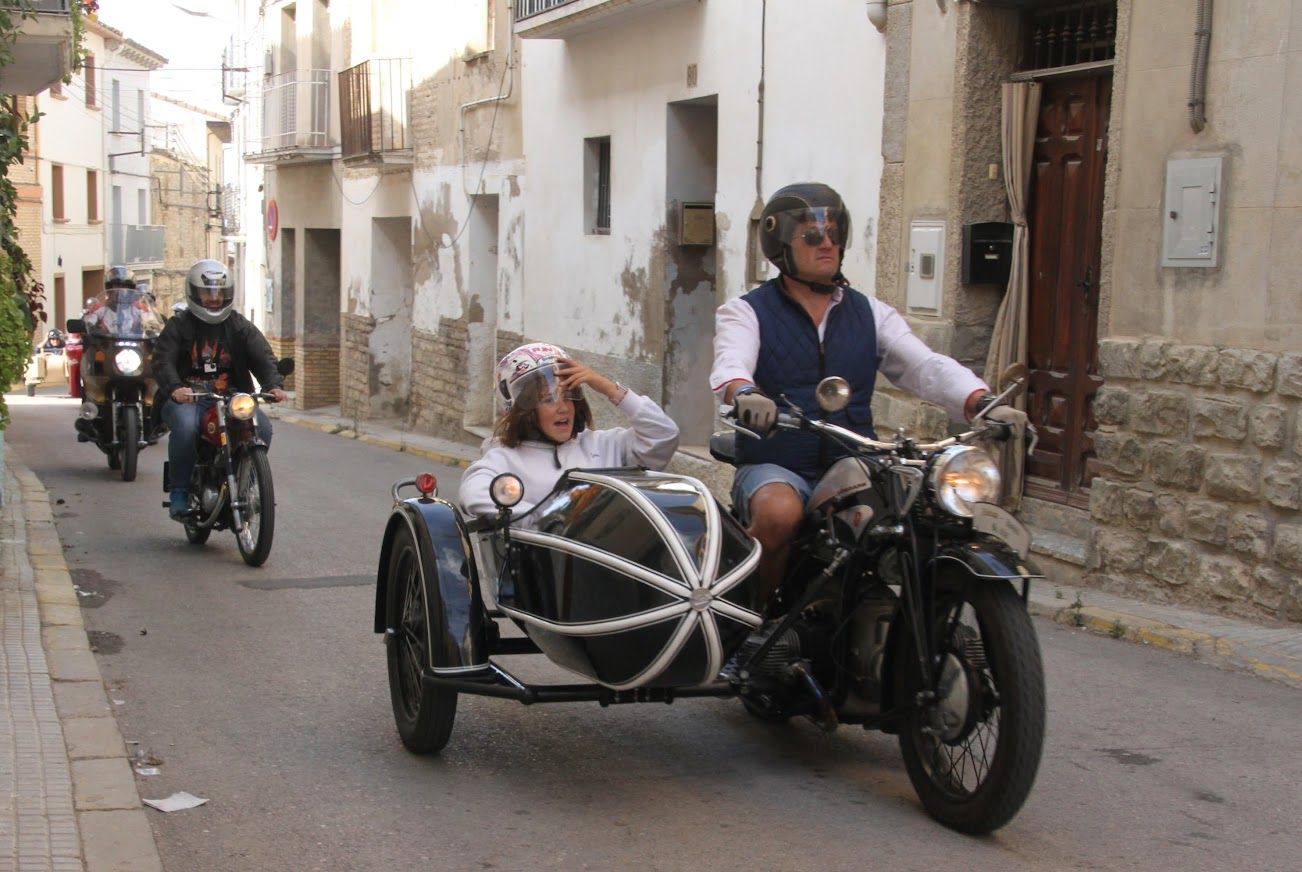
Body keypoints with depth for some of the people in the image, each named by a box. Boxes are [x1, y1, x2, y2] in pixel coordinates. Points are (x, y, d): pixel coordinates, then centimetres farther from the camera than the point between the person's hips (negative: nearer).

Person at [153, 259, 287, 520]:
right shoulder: (178, 326, 6)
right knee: (185, 427, -35)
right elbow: (162, 361, -8)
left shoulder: (240, 326, 13)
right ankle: (179, 492, -19)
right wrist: (174, 388, -30)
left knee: (261, 426, -24)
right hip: (188, 399, -2)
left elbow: (262, 356, 1)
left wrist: (273, 385, -21)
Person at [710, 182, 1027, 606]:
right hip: (775, 469, -3)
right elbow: (730, 364, -17)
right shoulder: (747, 312, 4)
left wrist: (984, 404, -18)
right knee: (779, 512, -36)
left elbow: (927, 367, 1)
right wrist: (744, 394, -43)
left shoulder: (870, 313, 15)